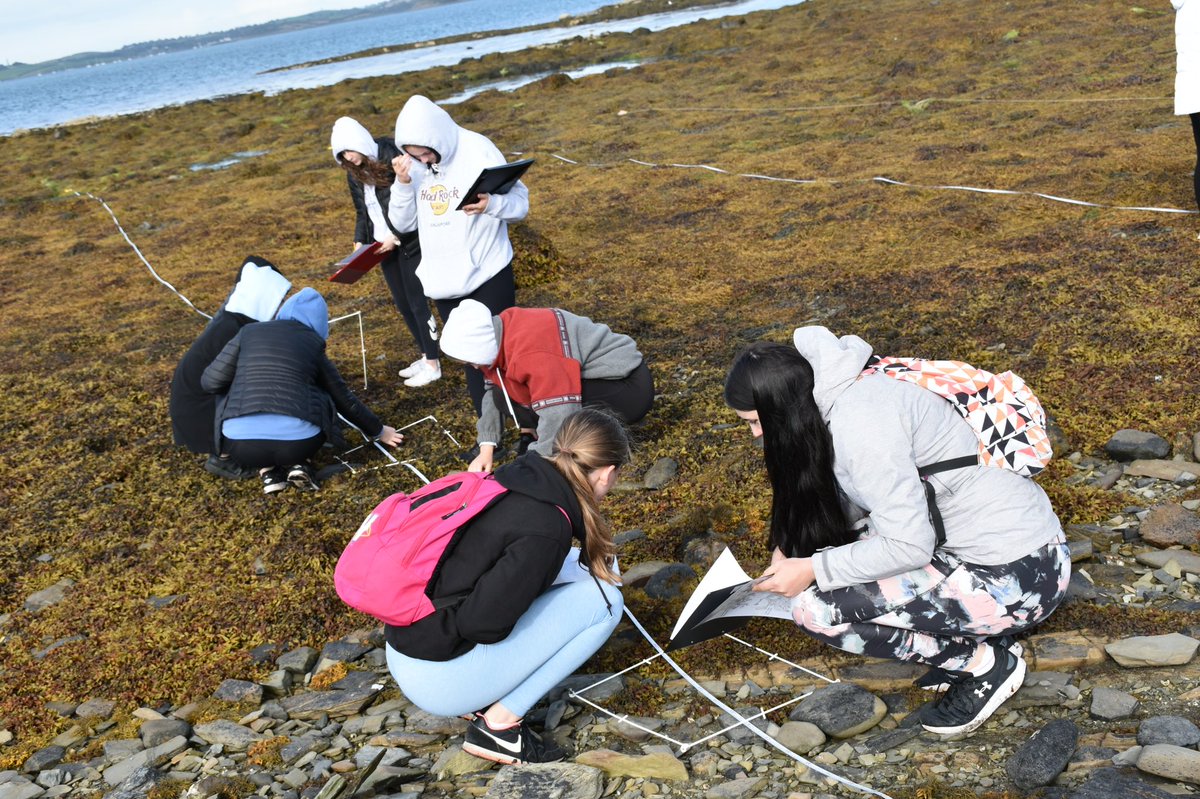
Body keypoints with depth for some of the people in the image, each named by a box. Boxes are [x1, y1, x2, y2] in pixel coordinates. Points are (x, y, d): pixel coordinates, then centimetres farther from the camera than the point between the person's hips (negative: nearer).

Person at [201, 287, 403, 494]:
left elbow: (211, 381, 12)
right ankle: (295, 463, 8)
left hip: (240, 444, 0)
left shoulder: (249, 331, 17)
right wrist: (378, 430, 39)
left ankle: (269, 469, 13)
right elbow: (344, 399, 25)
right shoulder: (314, 344, 17)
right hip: (297, 442, 0)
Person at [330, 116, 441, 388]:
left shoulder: (393, 159, -16)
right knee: (403, 304, 11)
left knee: (417, 303, -3)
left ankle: (433, 365, 6)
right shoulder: (354, 174, 7)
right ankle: (425, 356, 24)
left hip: (410, 244, -7)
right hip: (385, 246, 7)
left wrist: (397, 237, -19)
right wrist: (360, 241, 2)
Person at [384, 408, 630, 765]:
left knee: (590, 566, 11)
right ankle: (498, 726, -1)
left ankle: (486, 698, 11)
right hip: (439, 678, -8)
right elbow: (482, 623, -23)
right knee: (602, 599, -8)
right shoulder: (546, 528, -23)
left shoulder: (518, 479, 0)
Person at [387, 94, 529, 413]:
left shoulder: (478, 151, -13)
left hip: (487, 278, -5)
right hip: (443, 283, 5)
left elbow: (520, 203, -10)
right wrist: (403, 184, -14)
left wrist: (491, 204, -32)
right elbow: (403, 224, 3)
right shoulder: (411, 165, -1)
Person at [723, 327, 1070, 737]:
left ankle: (984, 664, 1)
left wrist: (813, 571, -14)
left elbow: (909, 546, -24)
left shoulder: (860, 423, -23)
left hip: (1016, 576, -10)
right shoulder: (842, 399, 6)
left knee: (816, 608, -15)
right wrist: (795, 545, 4)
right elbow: (854, 500, 17)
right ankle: (979, 640, 14)